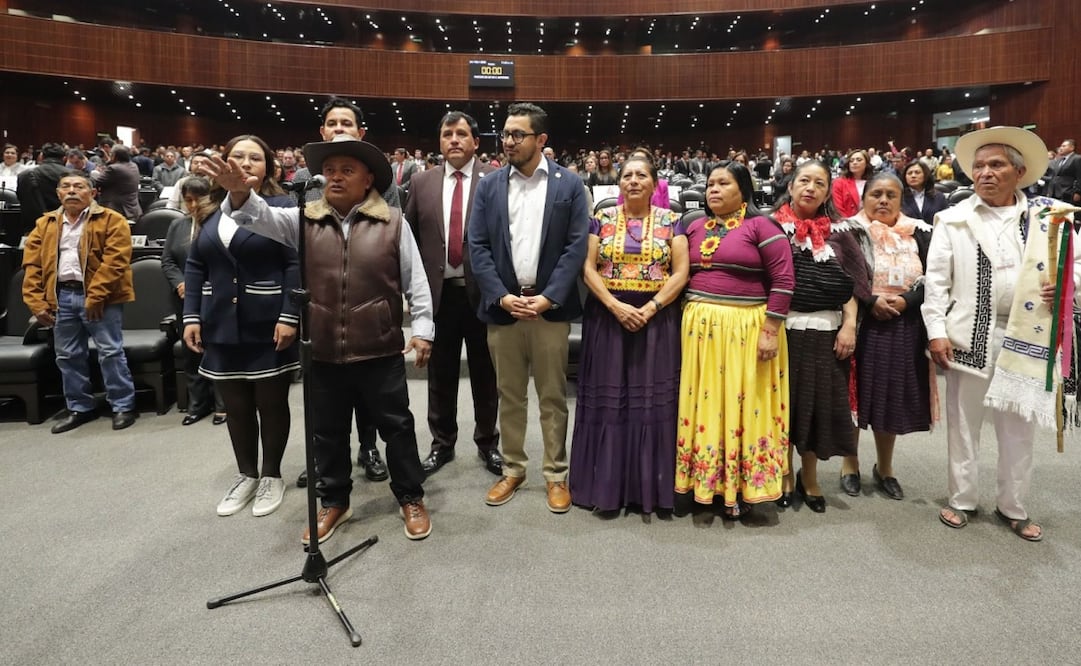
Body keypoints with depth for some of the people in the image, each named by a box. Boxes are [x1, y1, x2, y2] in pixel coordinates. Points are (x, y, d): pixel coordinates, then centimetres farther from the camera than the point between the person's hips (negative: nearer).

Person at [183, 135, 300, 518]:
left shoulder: (281, 206, -3)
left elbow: (295, 265, -10)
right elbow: (194, 266, 11)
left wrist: (289, 316, -18)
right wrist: (191, 316, 2)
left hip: (268, 326, -4)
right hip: (223, 326, 4)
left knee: (271, 403, 6)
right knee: (235, 405, 11)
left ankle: (272, 476, 23)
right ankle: (246, 475, 27)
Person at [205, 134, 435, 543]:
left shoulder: (392, 222, -1)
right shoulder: (304, 220, 6)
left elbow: (414, 280, 0)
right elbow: (264, 218, -11)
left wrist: (422, 329, -4)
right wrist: (241, 193, -32)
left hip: (379, 350, -2)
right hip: (323, 352, 3)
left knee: (396, 426, 9)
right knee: (327, 431, 15)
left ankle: (411, 498, 27)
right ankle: (334, 502, 34)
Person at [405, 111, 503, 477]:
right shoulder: (422, 182, 6)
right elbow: (409, 237, 9)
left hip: (483, 291, -2)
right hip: (438, 292, 2)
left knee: (485, 373, 11)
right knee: (440, 374, 12)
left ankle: (487, 442, 27)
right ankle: (442, 443, 28)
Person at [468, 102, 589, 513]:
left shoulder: (568, 185, 1)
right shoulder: (489, 186, 7)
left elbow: (577, 245, -4)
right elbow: (477, 246, 2)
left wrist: (548, 297, -13)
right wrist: (501, 296, -10)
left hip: (550, 307, -2)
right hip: (502, 306, 2)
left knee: (552, 397, 7)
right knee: (509, 396, 11)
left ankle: (556, 475, 20)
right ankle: (512, 470, 26)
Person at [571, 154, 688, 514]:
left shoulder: (671, 221, 4)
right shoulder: (601, 219, 5)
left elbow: (680, 272, -2)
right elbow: (588, 268, -2)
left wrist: (649, 308, -15)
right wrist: (616, 305, -15)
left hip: (656, 319, 0)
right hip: (607, 317, 1)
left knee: (652, 400, 2)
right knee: (607, 399, 3)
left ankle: (650, 485, 15)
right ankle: (606, 482, 16)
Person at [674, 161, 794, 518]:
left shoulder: (761, 226, -4)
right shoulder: (694, 227, 12)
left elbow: (783, 280, -9)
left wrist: (770, 331, -13)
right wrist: (684, 317, 6)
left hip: (746, 327, -4)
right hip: (699, 326, 5)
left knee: (742, 402, 4)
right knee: (701, 402, 9)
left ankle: (741, 486, 17)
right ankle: (695, 479, 21)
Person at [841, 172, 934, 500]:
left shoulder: (919, 234, 5)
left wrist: (906, 300, -13)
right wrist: (870, 301, -18)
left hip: (903, 329, 3)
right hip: (859, 326, -2)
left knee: (893, 396, 10)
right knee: (854, 395, 5)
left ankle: (885, 467, 30)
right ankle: (851, 464, 25)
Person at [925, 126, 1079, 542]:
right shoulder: (953, 218, 1)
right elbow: (937, 279, -2)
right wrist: (936, 331, -9)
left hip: (1026, 335, 2)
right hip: (970, 335, -1)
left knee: (1019, 427, 12)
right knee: (963, 423, 9)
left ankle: (1012, 507, 28)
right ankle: (962, 499, 25)